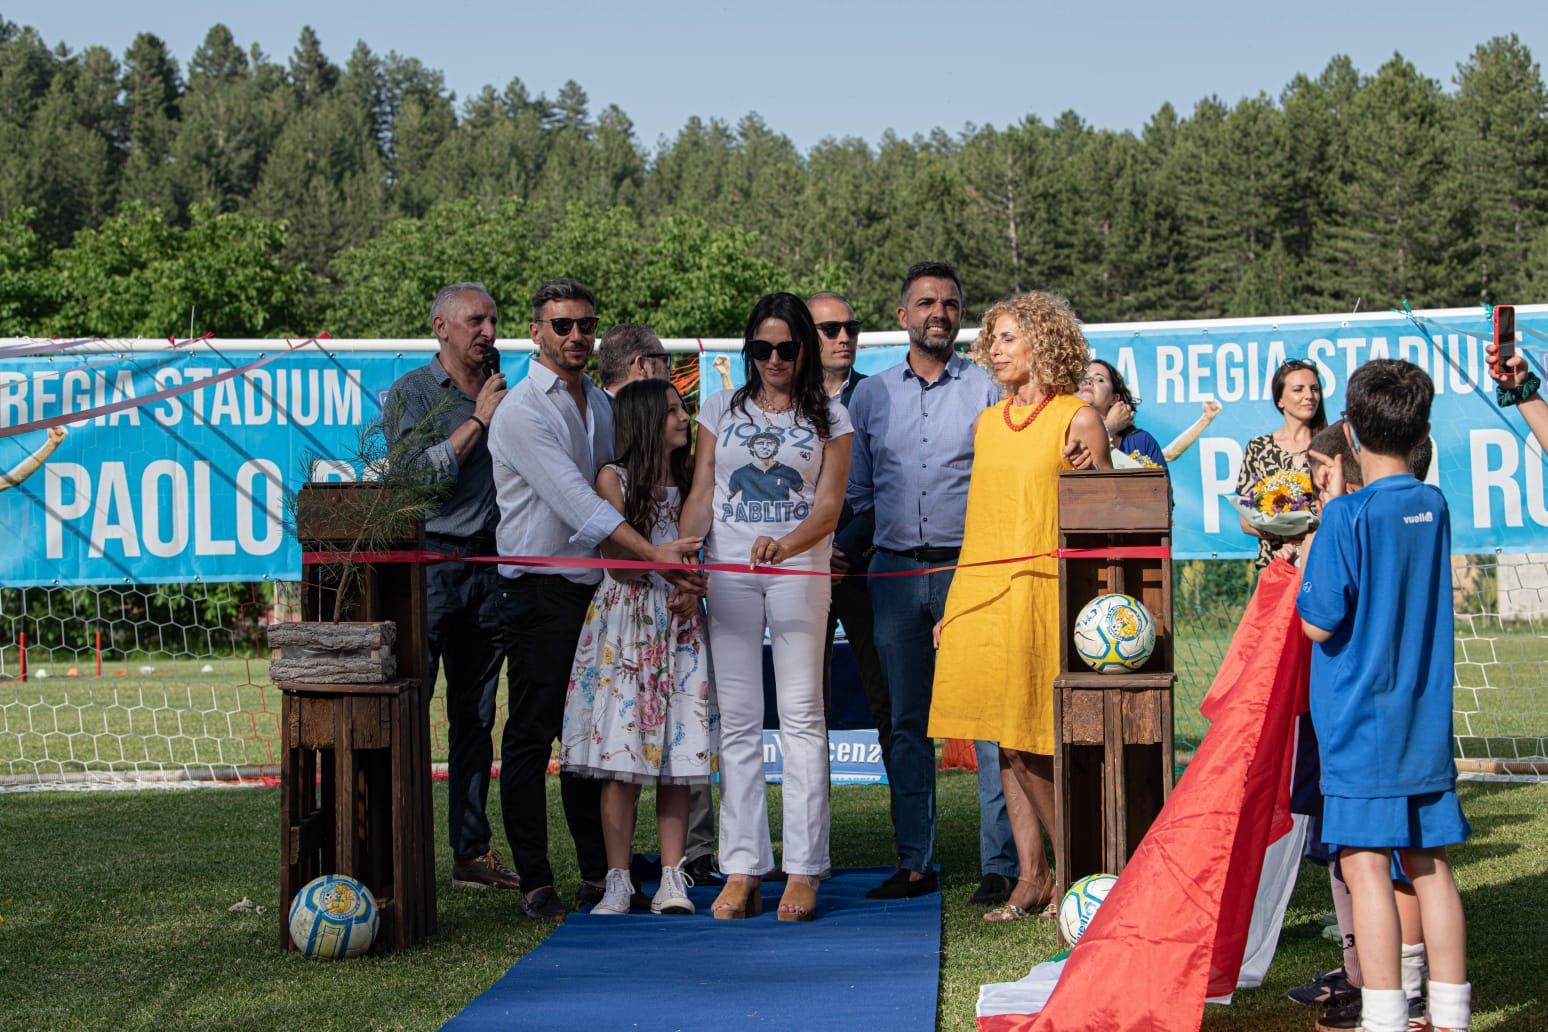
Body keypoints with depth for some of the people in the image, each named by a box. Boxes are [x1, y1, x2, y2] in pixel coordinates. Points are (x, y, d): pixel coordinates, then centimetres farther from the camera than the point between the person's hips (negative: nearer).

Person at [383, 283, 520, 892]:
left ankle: (472, 852, 10)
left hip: (489, 564, 5)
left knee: (476, 719, 7)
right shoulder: (411, 394, 1)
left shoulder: (500, 395, 17)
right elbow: (419, 474, -12)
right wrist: (477, 420, -9)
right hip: (428, 563, -5)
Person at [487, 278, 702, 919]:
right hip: (539, 587, -7)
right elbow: (575, 501, -20)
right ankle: (535, 882, 1)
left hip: (596, 586, 7)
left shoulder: (600, 403, 14)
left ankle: (598, 873, 14)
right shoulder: (521, 410, -11)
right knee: (531, 736, -3)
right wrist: (652, 554, -27)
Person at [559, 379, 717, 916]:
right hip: (624, 624, -4)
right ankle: (618, 883, 1)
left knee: (676, 756, -1)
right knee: (621, 758, -5)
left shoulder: (689, 477, 13)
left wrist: (694, 588, -3)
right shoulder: (614, 478, 0)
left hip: (679, 626, 4)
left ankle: (672, 881, 1)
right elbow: (618, 562, -4)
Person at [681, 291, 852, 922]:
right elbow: (701, 498, 10)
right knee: (737, 720, 0)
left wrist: (785, 545, -21)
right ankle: (742, 870, 2)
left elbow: (828, 508, -1)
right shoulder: (721, 410, 13)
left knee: (801, 715, -6)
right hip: (729, 571, 2)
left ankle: (803, 871, -4)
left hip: (798, 568, -2)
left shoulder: (828, 418, 8)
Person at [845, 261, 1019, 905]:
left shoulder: (989, 390, 4)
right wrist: (891, 538, 6)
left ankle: (1000, 864, -4)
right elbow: (857, 493, 17)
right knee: (906, 723, 6)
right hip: (895, 571, 3)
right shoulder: (870, 395, 13)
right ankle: (914, 863, 12)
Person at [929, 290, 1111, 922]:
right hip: (981, 592, 6)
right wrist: (955, 606, 17)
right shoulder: (988, 424, 16)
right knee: (1005, 744, 5)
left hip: (1040, 592, -6)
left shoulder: (1077, 420, -2)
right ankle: (1031, 877, 12)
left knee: (1031, 745, -8)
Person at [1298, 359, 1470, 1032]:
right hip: (1427, 723, 7)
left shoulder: (1350, 515, -15)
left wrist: (1327, 516, -2)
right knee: (1430, 867, 11)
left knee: (1366, 867, -3)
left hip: (1361, 724, -7)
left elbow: (1319, 622, -13)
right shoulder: (1434, 507, 6)